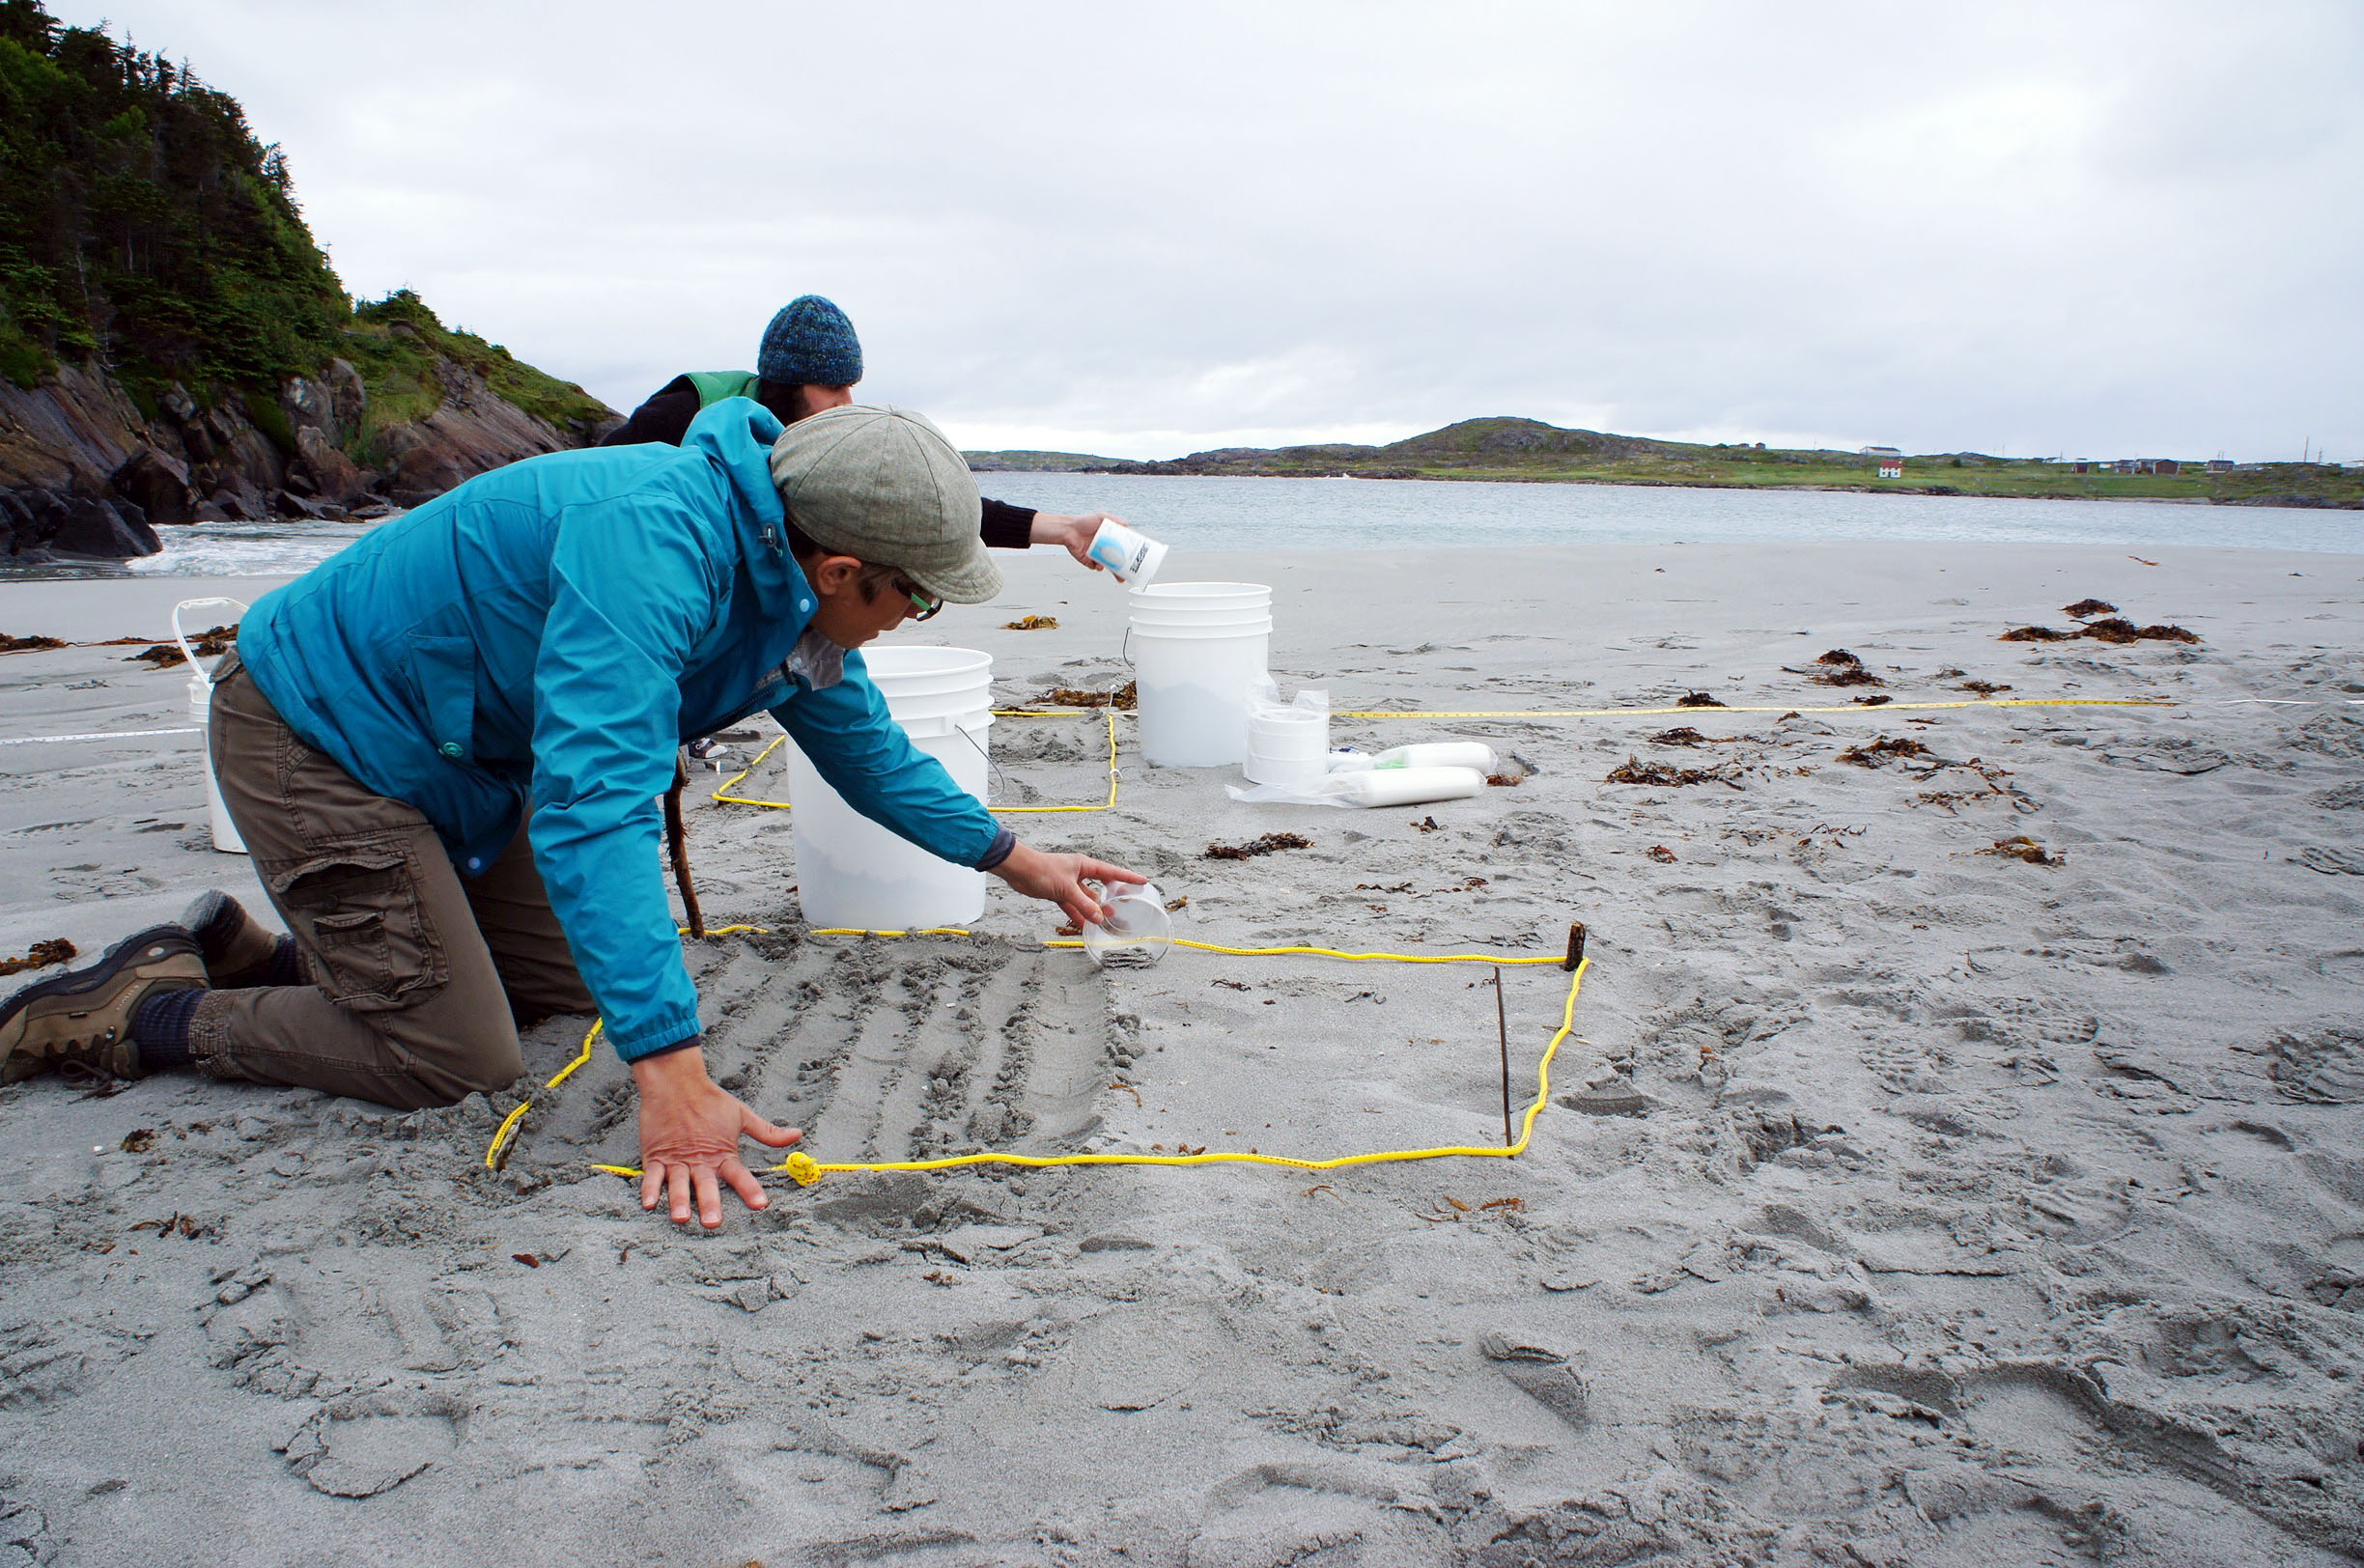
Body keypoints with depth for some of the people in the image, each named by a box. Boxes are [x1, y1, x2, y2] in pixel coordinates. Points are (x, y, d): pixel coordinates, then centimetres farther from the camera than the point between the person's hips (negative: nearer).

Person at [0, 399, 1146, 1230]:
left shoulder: (789, 585, -4)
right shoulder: (654, 542, -34)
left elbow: (868, 752, 13)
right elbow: (592, 808, -42)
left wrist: (1013, 860, 16)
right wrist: (672, 1079, -45)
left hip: (448, 754, 9)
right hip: (313, 724, -9)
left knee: (570, 983, 13)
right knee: (456, 1060, -10)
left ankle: (252, 953, 22)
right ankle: (150, 1011, 6)